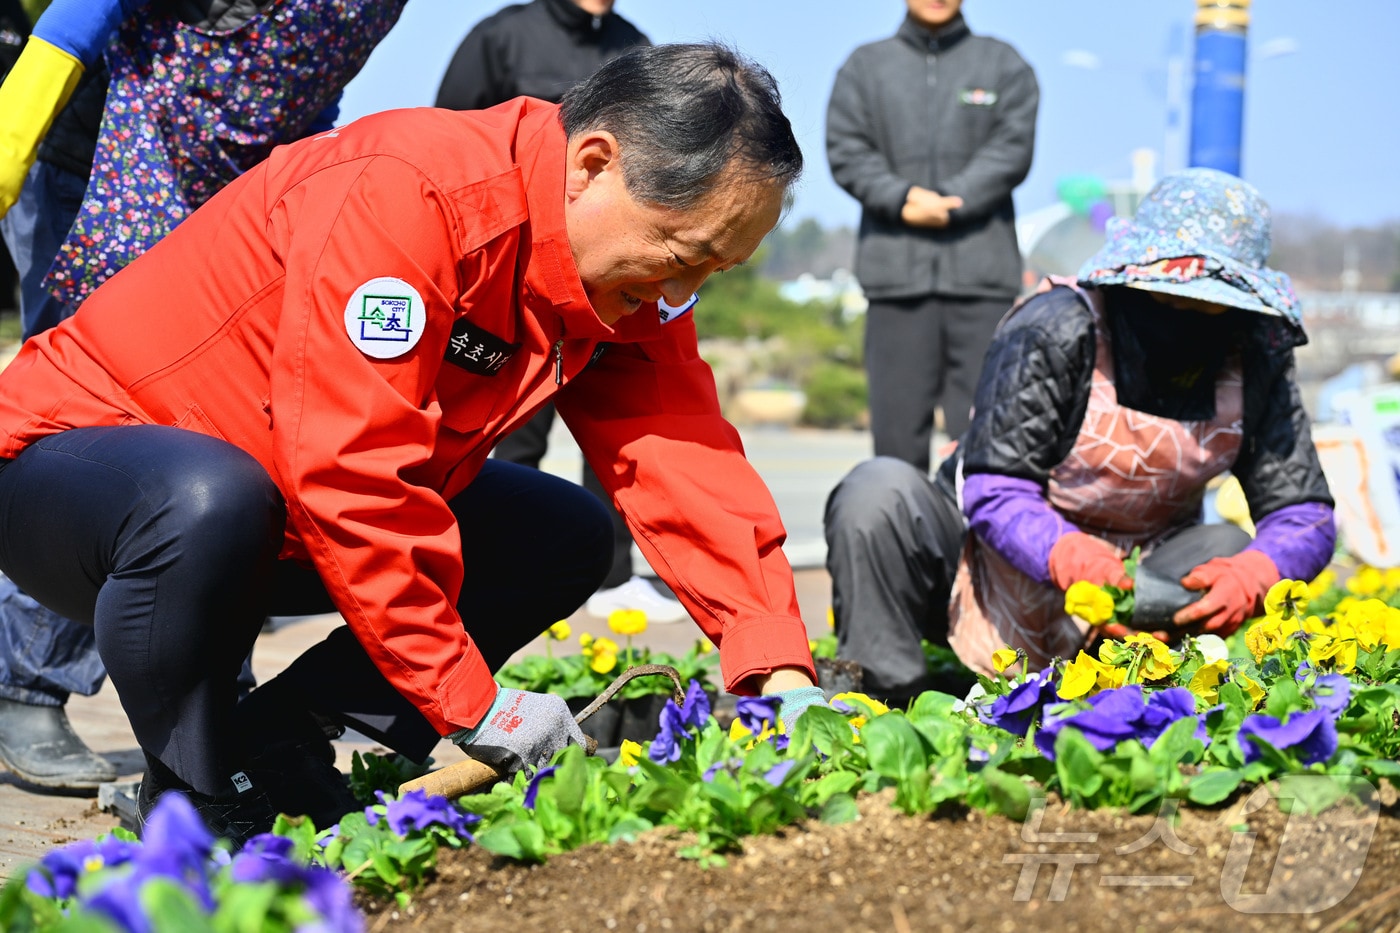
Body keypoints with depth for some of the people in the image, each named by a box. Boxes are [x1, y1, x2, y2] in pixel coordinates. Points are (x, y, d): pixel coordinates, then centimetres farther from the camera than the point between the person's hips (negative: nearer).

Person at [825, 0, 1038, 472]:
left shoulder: (1003, 64, 12)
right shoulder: (865, 65, 15)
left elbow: (1011, 151, 0)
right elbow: (846, 151, 4)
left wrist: (946, 203, -12)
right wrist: (902, 198, -12)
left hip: (980, 266, -1)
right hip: (895, 266, 1)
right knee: (897, 415, 1)